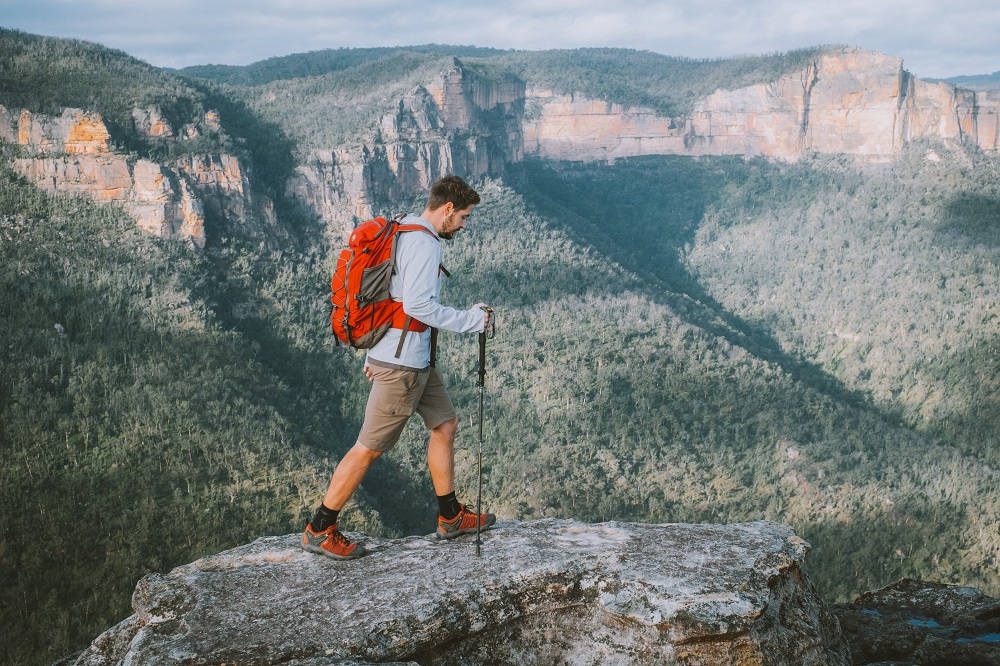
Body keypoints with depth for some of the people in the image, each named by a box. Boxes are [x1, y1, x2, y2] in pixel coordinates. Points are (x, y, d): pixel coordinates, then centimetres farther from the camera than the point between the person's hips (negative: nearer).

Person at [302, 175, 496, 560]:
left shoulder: (404, 234, 13)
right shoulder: (423, 243, -18)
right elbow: (419, 305, -27)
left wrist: (373, 354, 19)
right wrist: (470, 320, -16)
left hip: (416, 359, 11)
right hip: (401, 364, -11)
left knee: (445, 425, 17)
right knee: (370, 448, -3)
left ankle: (451, 518, 27)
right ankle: (319, 530, 6)